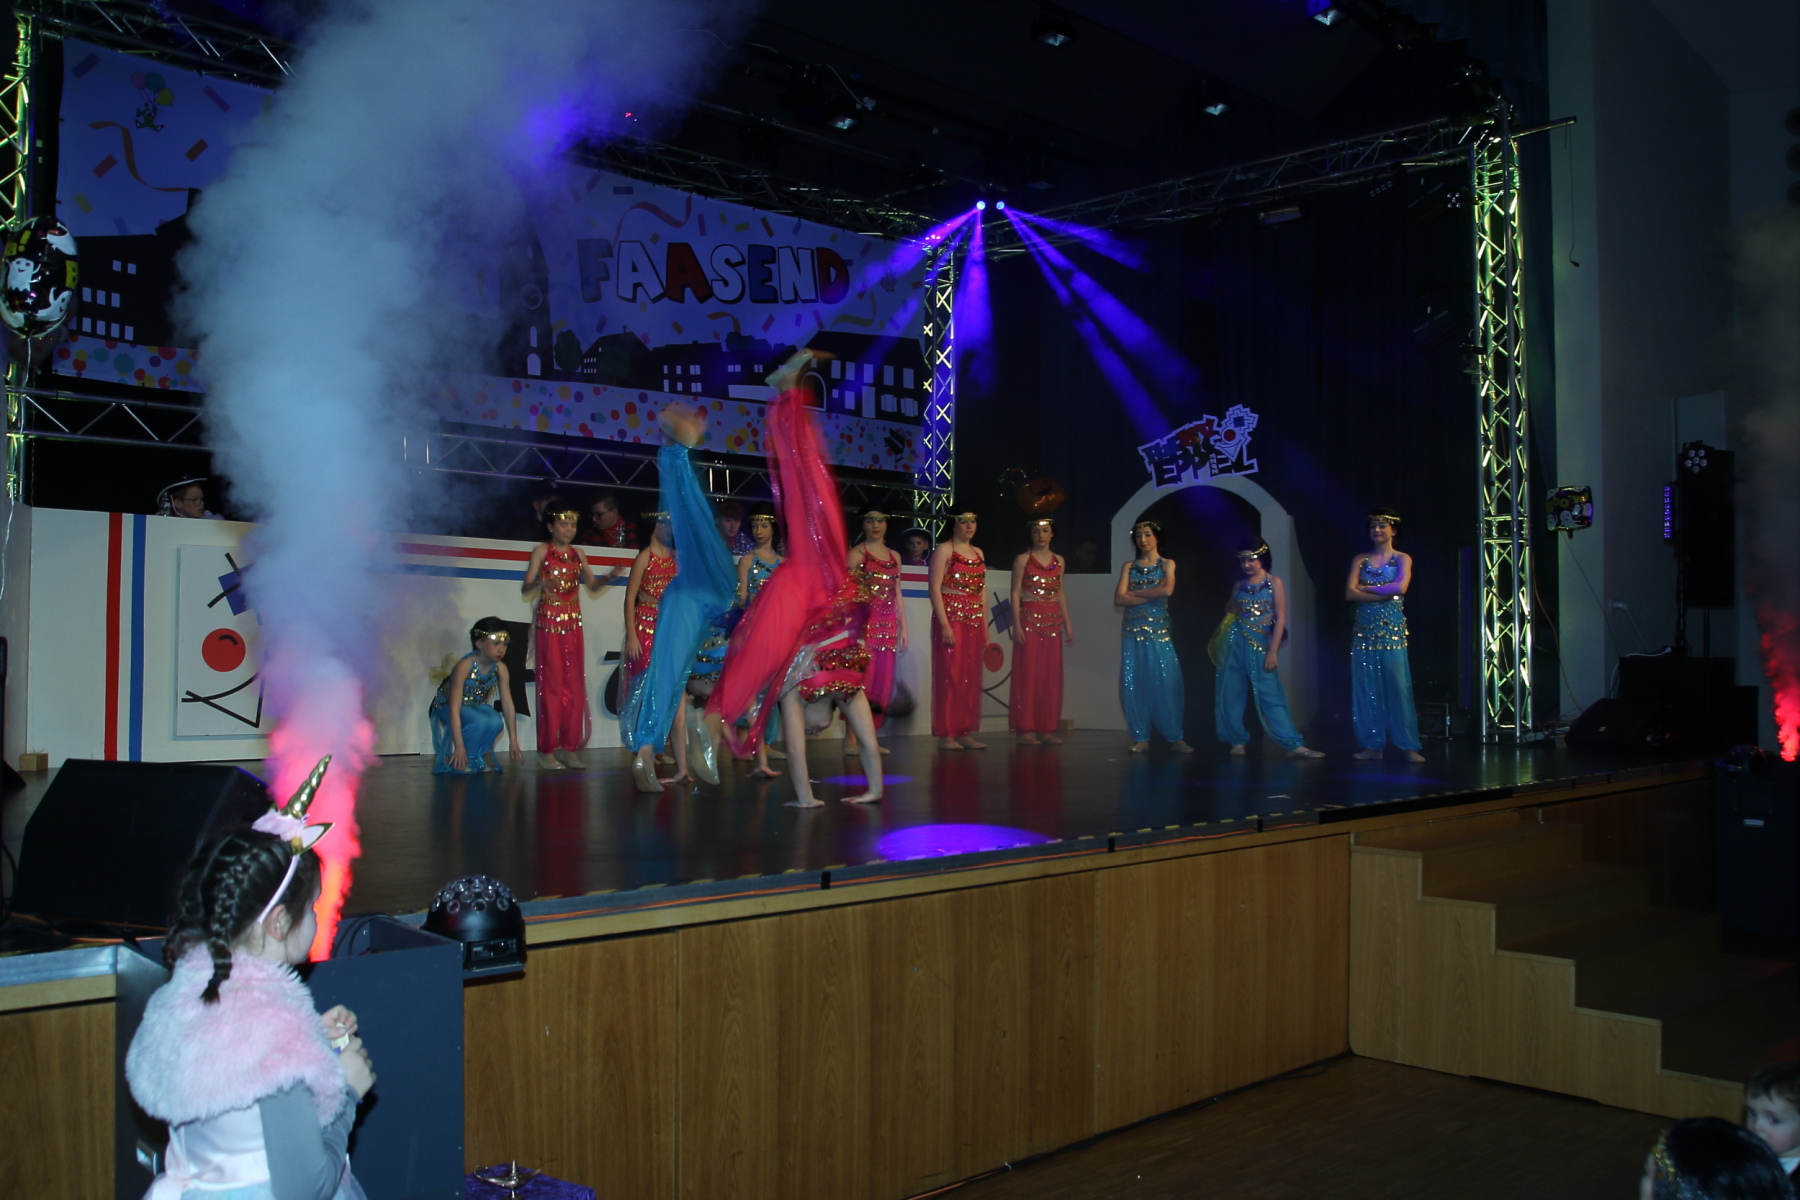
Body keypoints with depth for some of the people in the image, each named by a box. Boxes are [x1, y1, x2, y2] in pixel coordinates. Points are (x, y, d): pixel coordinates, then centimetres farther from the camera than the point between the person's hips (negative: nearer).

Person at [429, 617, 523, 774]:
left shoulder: (500, 668, -15)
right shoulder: (464, 666, -31)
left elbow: (507, 704, -10)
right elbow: (454, 709, -32)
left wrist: (513, 741, -12)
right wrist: (459, 746, -36)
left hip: (476, 705, 5)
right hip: (446, 706, -5)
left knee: (496, 721, -28)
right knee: (480, 721, -34)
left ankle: (477, 758, -2)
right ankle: (460, 761, -12)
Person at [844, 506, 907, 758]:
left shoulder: (894, 556, 17)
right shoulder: (856, 553, 1)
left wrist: (903, 627, 14)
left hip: (887, 625, 6)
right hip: (864, 622, -6)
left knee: (882, 680, 4)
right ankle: (850, 738, -8)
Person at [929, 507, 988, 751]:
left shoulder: (978, 553, 17)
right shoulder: (944, 550, -2)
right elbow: (935, 588, -10)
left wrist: (985, 627, 14)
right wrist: (944, 624, -18)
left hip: (974, 621, 7)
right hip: (951, 619, -7)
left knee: (971, 678, 7)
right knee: (950, 676, -6)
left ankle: (965, 733, 13)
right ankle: (946, 735, -1)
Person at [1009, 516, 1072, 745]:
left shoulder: (1058, 561, 13)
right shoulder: (1023, 560, 0)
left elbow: (1060, 594, 17)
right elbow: (1015, 593, -4)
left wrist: (1067, 624, 12)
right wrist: (1017, 623, -13)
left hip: (1052, 621, 5)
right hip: (1029, 619, -5)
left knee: (1051, 676, 4)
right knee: (1028, 674, -5)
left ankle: (1047, 729, 9)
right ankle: (1025, 730, -2)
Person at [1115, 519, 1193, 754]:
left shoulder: (1167, 564, 8)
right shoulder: (1129, 567, 12)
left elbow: (1167, 590, -11)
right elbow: (1119, 599, -2)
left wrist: (1134, 593, -5)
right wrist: (1151, 596, -8)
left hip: (1159, 631, -2)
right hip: (1133, 630, 2)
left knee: (1165, 683, -7)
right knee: (1133, 684, -2)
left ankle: (1175, 738, -1)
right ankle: (1140, 738, 3)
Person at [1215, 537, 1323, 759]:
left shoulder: (1274, 583, -1)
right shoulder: (1239, 585, 11)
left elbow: (1280, 618, -6)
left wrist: (1273, 651, -11)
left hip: (1260, 644, -4)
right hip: (1234, 642, 4)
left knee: (1270, 694, -10)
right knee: (1231, 692, 3)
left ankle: (1293, 744, -10)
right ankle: (1237, 741, 13)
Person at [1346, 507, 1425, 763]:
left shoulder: (1402, 559, 6)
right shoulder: (1360, 560, 12)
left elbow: (1400, 587, -13)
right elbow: (1350, 593, -1)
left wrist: (1366, 587, -6)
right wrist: (1385, 594, -9)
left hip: (1392, 629, -3)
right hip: (1364, 630, 3)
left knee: (1398, 686, -8)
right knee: (1366, 687, 0)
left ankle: (1409, 746, -6)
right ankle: (1372, 745, 6)